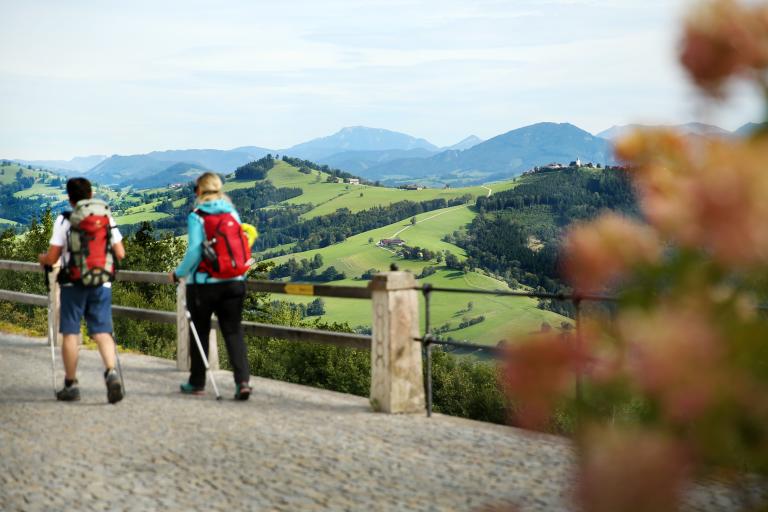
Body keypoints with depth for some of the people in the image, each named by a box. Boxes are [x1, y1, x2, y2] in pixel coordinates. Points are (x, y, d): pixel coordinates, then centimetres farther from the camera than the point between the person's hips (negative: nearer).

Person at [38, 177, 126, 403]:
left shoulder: (64, 221, -5)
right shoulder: (107, 218, 4)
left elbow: (52, 258, -6)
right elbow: (120, 253, 5)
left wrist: (41, 258, 17)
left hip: (73, 285, -2)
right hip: (102, 284, 2)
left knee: (70, 333, 7)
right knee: (102, 331, 3)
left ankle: (71, 385, 12)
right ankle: (111, 372, -21)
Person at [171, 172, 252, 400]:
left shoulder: (196, 217, -9)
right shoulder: (233, 213, 5)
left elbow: (195, 252, -14)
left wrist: (178, 273, -1)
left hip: (203, 283, -3)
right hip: (234, 282, 3)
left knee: (200, 332, 11)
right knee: (233, 331, 3)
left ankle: (197, 382, 22)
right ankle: (243, 380, -13)